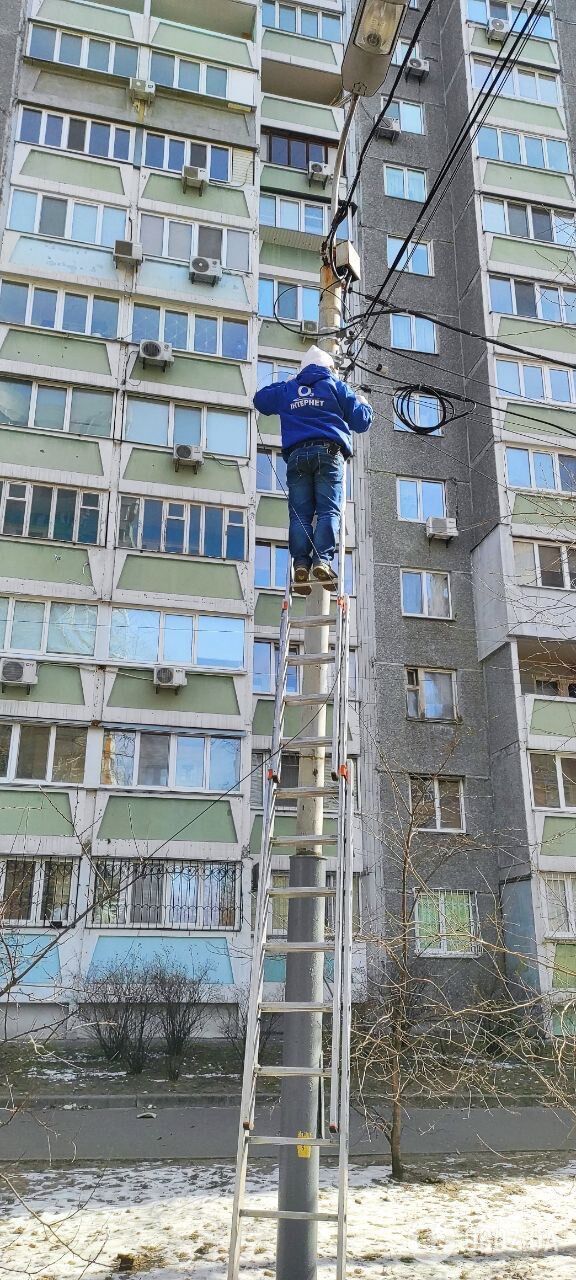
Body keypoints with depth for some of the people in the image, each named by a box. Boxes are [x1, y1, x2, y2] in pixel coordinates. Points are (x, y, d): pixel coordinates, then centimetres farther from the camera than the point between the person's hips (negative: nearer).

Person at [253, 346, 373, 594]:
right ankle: (322, 559, -27)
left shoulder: (287, 390, 24)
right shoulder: (335, 386, 17)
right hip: (328, 452, -2)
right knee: (329, 510, -10)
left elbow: (260, 399, 41)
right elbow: (362, 421, 12)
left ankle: (301, 562, -19)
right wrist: (364, 403, 34)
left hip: (296, 455, 2)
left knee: (300, 513, -3)